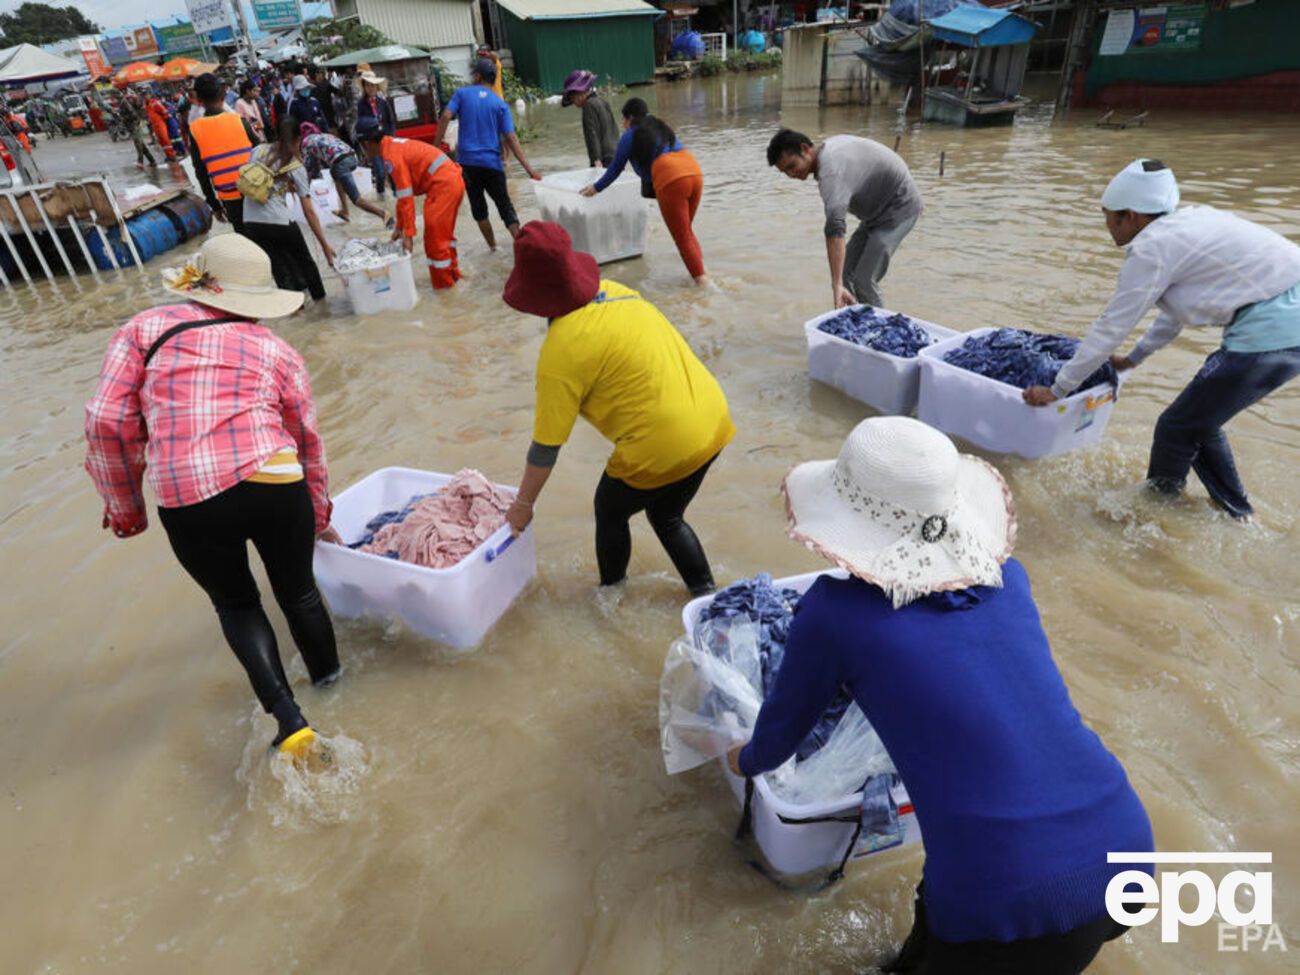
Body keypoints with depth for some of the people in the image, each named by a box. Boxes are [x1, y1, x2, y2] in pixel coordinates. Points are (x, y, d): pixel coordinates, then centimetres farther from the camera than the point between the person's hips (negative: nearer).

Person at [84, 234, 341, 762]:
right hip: (275, 485, 1)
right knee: (298, 591, 25)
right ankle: (328, 678, 47)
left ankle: (287, 717, 13)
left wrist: (124, 504, 17)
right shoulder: (278, 351, 16)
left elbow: (107, 422, 4)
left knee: (236, 604, 23)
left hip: (187, 503, 0)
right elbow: (309, 443, 21)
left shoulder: (146, 328, 14)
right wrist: (319, 518, 34)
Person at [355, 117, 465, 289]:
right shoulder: (394, 146, 17)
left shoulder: (391, 156, -12)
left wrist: (408, 234, -14)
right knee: (444, 233, 21)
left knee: (434, 236, 0)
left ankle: (443, 282, 10)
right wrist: (400, 227, 22)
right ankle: (452, 273, 33)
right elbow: (402, 195, 20)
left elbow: (406, 198, -16)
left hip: (443, 185, -9)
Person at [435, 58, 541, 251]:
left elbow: (445, 117, -8)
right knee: (505, 206, 5)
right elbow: (511, 138, -5)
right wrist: (528, 168, -9)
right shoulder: (501, 104, 5)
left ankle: (492, 245, 19)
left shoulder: (462, 93, 6)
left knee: (478, 206, 14)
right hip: (492, 162, 0)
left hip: (467, 161, 0)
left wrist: (437, 147, -4)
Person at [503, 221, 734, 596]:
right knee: (666, 516, 28)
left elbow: (545, 447, -8)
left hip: (663, 447, -7)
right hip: (714, 420, 7)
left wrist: (523, 504, 6)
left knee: (610, 512, 22)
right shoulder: (611, 289, 5)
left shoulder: (560, 350, -14)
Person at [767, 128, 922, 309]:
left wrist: (836, 286, -52)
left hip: (898, 207, -10)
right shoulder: (829, 147, 0)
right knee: (846, 271, 6)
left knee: (864, 280, -16)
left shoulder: (830, 171, -31)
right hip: (880, 208, 10)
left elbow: (835, 229, -43)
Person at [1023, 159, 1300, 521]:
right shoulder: (1190, 220, 15)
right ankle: (1238, 515, 35)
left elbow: (1109, 329, -9)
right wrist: (1134, 358, 36)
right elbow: (1177, 305, 26)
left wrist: (1057, 390, -1)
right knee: (1199, 422, 21)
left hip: (1270, 331, -9)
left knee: (1177, 429, 6)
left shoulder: (1150, 248, -11)